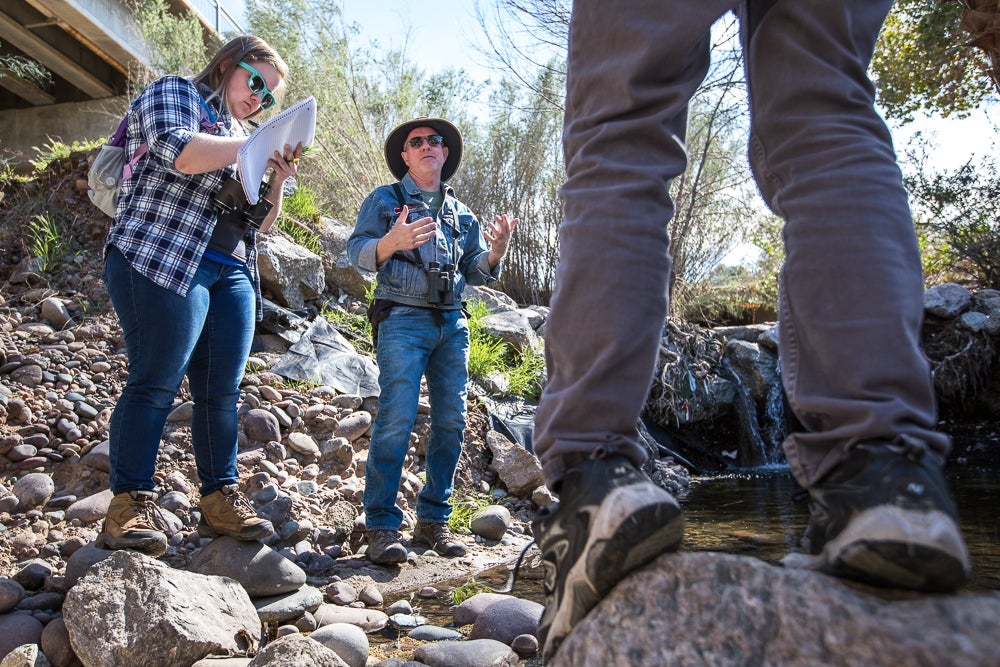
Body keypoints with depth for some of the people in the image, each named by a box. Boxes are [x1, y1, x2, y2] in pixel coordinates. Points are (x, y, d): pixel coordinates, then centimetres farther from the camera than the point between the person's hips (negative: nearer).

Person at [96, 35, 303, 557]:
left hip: (232, 273, 7)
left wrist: (277, 181, 7)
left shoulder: (240, 136, 27)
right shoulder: (173, 92, 8)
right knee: (155, 382, -11)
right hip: (161, 259, -7)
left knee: (222, 390, 2)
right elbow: (179, 153, -15)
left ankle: (220, 499, 6)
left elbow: (257, 224, 23)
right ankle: (129, 506, -6)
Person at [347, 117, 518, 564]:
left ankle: (433, 518, 13)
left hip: (452, 324, 5)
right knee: (396, 422, -14)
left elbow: (476, 272, 19)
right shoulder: (385, 200, 9)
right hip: (403, 320, -5)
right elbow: (356, 250, -3)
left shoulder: (460, 212, 21)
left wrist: (497, 251, -2)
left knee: (451, 423, 2)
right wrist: (390, 242, -23)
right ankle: (381, 525, -6)